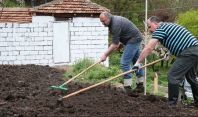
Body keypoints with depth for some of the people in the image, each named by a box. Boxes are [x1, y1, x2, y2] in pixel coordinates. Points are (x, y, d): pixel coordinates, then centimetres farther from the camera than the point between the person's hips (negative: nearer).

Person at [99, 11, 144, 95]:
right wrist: (119, 42, 12)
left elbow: (115, 45, -24)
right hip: (136, 39, 11)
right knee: (136, 61, 13)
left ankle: (128, 88, -11)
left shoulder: (116, 25, -25)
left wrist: (105, 55, -20)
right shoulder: (113, 20, 6)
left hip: (133, 40, -11)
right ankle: (140, 85, 20)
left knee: (125, 63, -12)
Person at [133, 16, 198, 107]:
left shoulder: (160, 29, -7)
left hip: (188, 52, -10)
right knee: (191, 77, 23)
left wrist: (138, 62, -11)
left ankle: (172, 105, -2)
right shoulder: (168, 26, 21)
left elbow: (148, 48, -14)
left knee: (173, 77, -6)